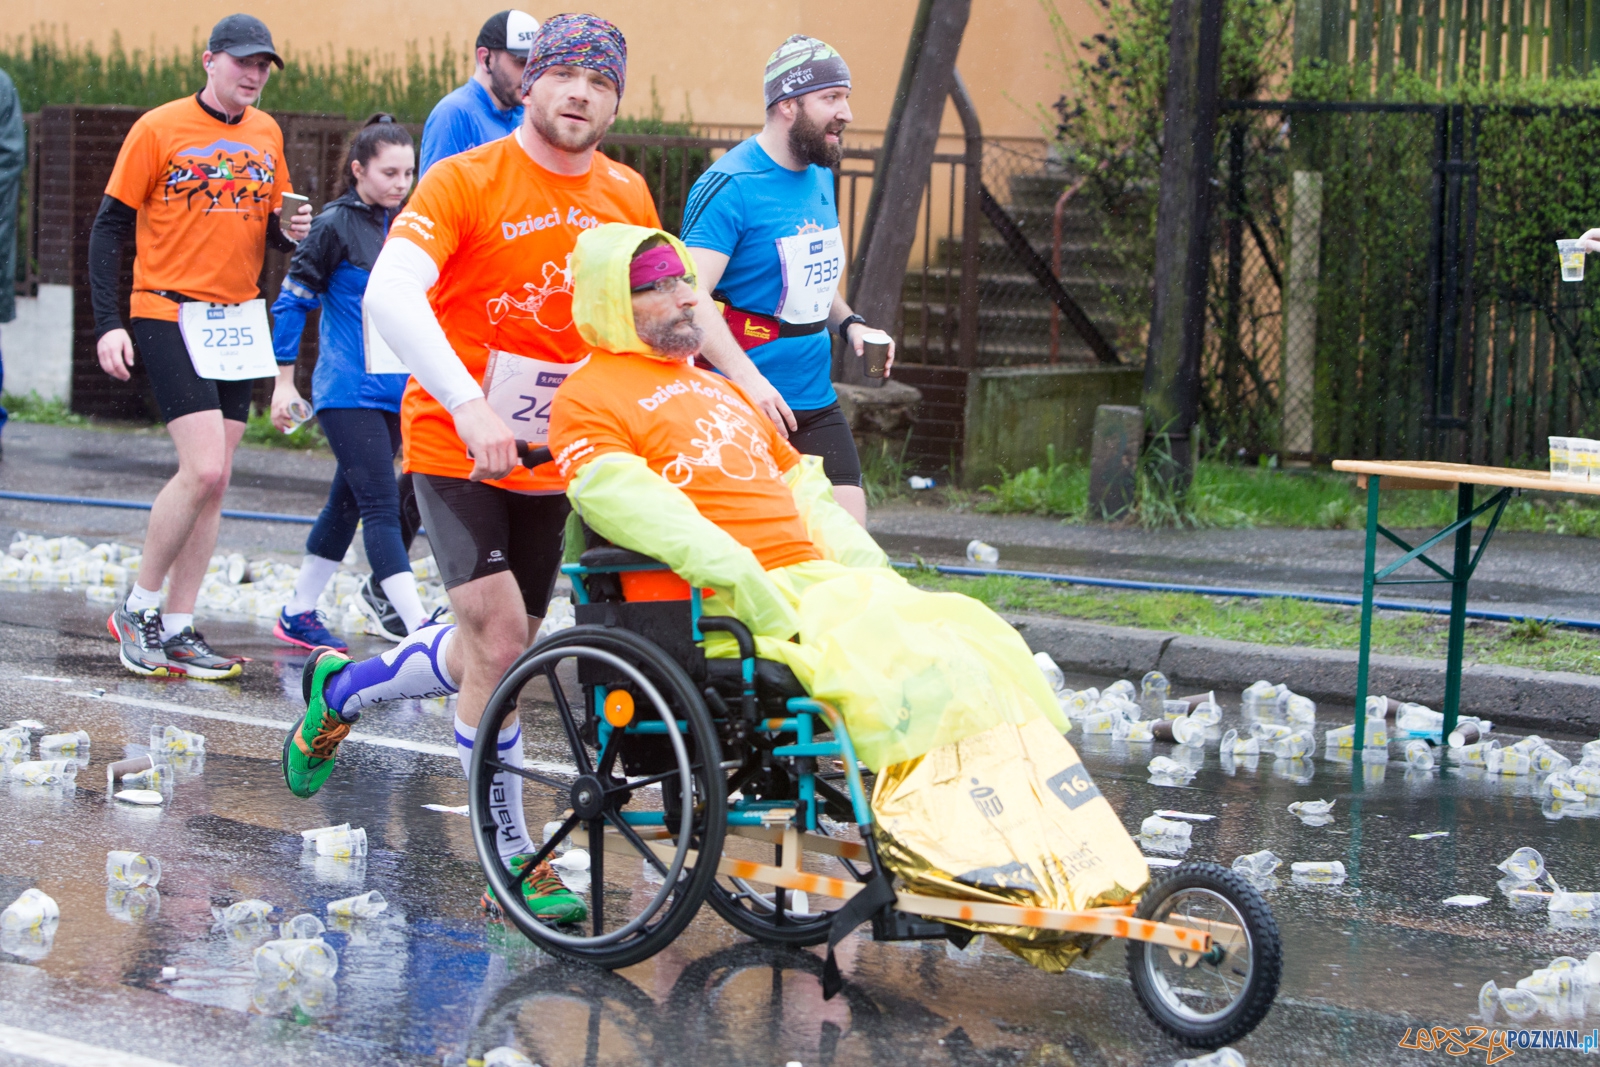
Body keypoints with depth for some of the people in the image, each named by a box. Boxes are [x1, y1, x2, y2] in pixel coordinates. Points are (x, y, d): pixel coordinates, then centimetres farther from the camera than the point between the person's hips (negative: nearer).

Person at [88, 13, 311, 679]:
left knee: (212, 483, 5)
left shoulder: (266, 135, 10)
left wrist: (289, 231, -4)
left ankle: (177, 629, 11)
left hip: (239, 319, 6)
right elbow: (110, 227, -5)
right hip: (168, 313, -6)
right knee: (203, 470, -17)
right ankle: (137, 609, -1)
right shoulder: (159, 129, -7)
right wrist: (108, 323, -13)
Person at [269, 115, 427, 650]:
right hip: (347, 392, -7)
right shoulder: (335, 225, -8)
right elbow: (293, 300, -5)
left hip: (396, 390, 7)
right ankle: (419, 627, -20)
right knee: (382, 505, -13)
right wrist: (284, 381, -7)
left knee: (349, 502, 13)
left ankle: (299, 612, 25)